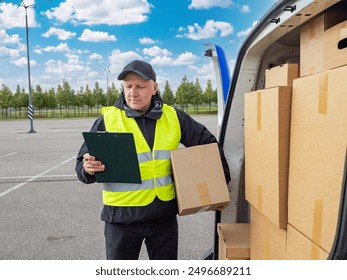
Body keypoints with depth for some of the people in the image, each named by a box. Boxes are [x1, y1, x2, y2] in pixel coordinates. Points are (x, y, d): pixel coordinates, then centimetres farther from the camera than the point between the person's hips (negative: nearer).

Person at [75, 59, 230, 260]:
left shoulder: (173, 117, 0)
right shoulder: (107, 120, -7)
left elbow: (207, 143, 12)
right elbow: (82, 166, -5)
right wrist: (88, 169, -27)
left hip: (165, 214, 3)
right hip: (122, 217, -2)